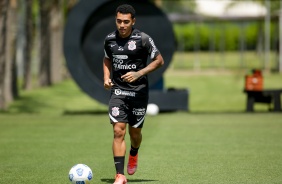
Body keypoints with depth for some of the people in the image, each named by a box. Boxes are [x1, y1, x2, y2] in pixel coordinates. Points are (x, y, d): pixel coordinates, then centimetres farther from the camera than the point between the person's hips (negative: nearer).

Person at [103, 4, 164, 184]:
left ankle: (134, 155, 46)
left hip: (139, 91, -2)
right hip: (118, 91, 2)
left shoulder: (143, 39, -11)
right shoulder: (110, 39, 1)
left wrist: (139, 74, -16)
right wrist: (106, 77, 3)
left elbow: (159, 61, -5)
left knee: (134, 131, 10)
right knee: (118, 131, -11)